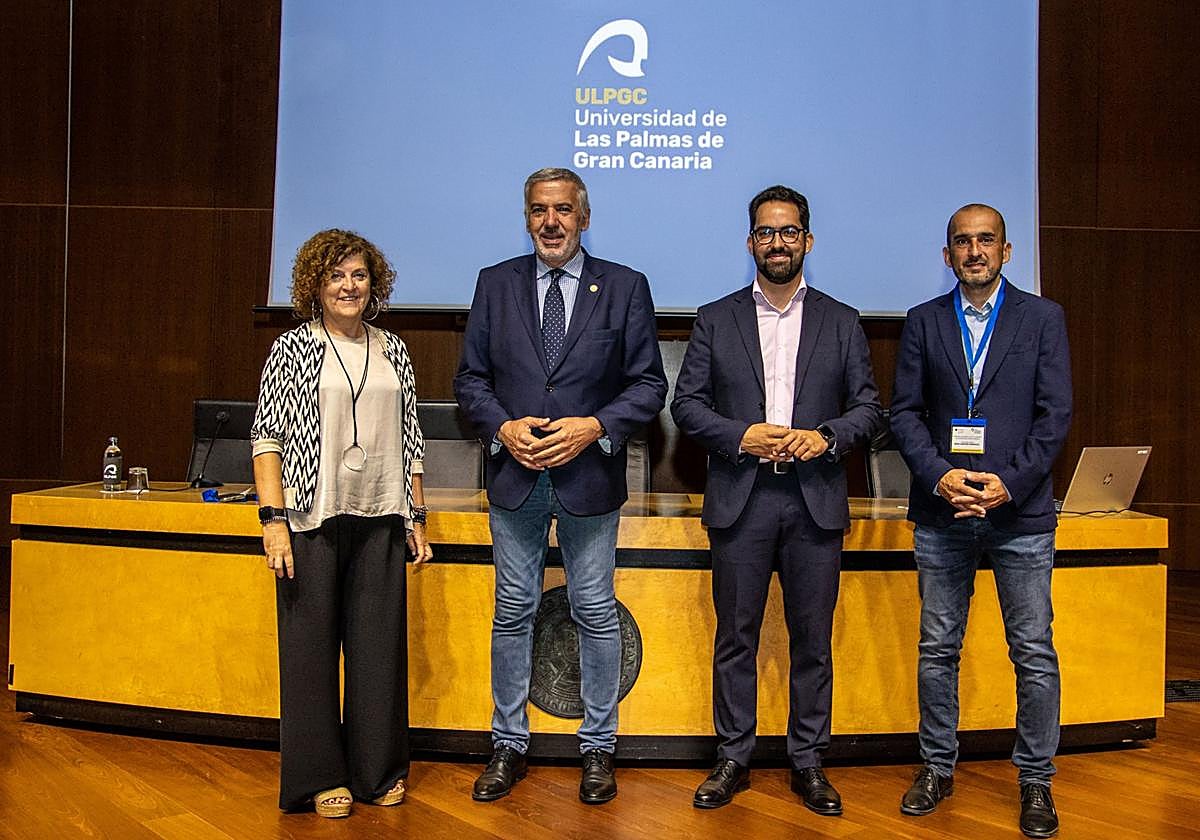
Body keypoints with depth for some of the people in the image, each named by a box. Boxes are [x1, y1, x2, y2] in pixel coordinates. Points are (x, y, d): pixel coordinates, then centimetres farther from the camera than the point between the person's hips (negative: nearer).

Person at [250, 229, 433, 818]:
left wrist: (417, 518, 10)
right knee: (311, 643, 4)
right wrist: (273, 519, -11)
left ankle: (379, 769, 22)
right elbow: (268, 436, -3)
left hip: (380, 521, 3)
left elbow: (410, 441, 13)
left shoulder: (393, 351, 11)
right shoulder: (292, 349, 2)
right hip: (313, 520, -3)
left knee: (379, 643, 7)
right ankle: (321, 775, 18)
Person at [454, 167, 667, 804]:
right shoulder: (496, 284, 5)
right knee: (513, 612, 11)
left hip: (589, 476, -1)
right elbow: (471, 377, 6)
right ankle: (509, 745, 26)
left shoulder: (624, 287, 0)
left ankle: (598, 748, 23)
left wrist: (593, 428, -15)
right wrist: (503, 427, -11)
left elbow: (649, 383, -1)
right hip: (514, 475, 2)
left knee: (596, 615, 8)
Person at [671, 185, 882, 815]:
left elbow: (868, 407, 7)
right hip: (740, 501, 0)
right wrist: (742, 436, -12)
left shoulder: (841, 322, 10)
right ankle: (732, 759, 20)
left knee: (812, 639, 7)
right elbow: (686, 403, 3)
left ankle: (808, 762, 21)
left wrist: (825, 436, -12)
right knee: (735, 638, 7)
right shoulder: (716, 318, 8)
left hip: (816, 501, 1)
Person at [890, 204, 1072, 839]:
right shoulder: (924, 322, 9)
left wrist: (1009, 483, -13)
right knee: (937, 650, 9)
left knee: (1034, 654, 3)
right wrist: (939, 475, -12)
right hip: (942, 513, 1)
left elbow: (1055, 413, -1)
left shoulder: (1042, 318, 5)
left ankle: (1036, 780, 19)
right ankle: (938, 768, 24)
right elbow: (905, 411, 3)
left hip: (1020, 511, -1)